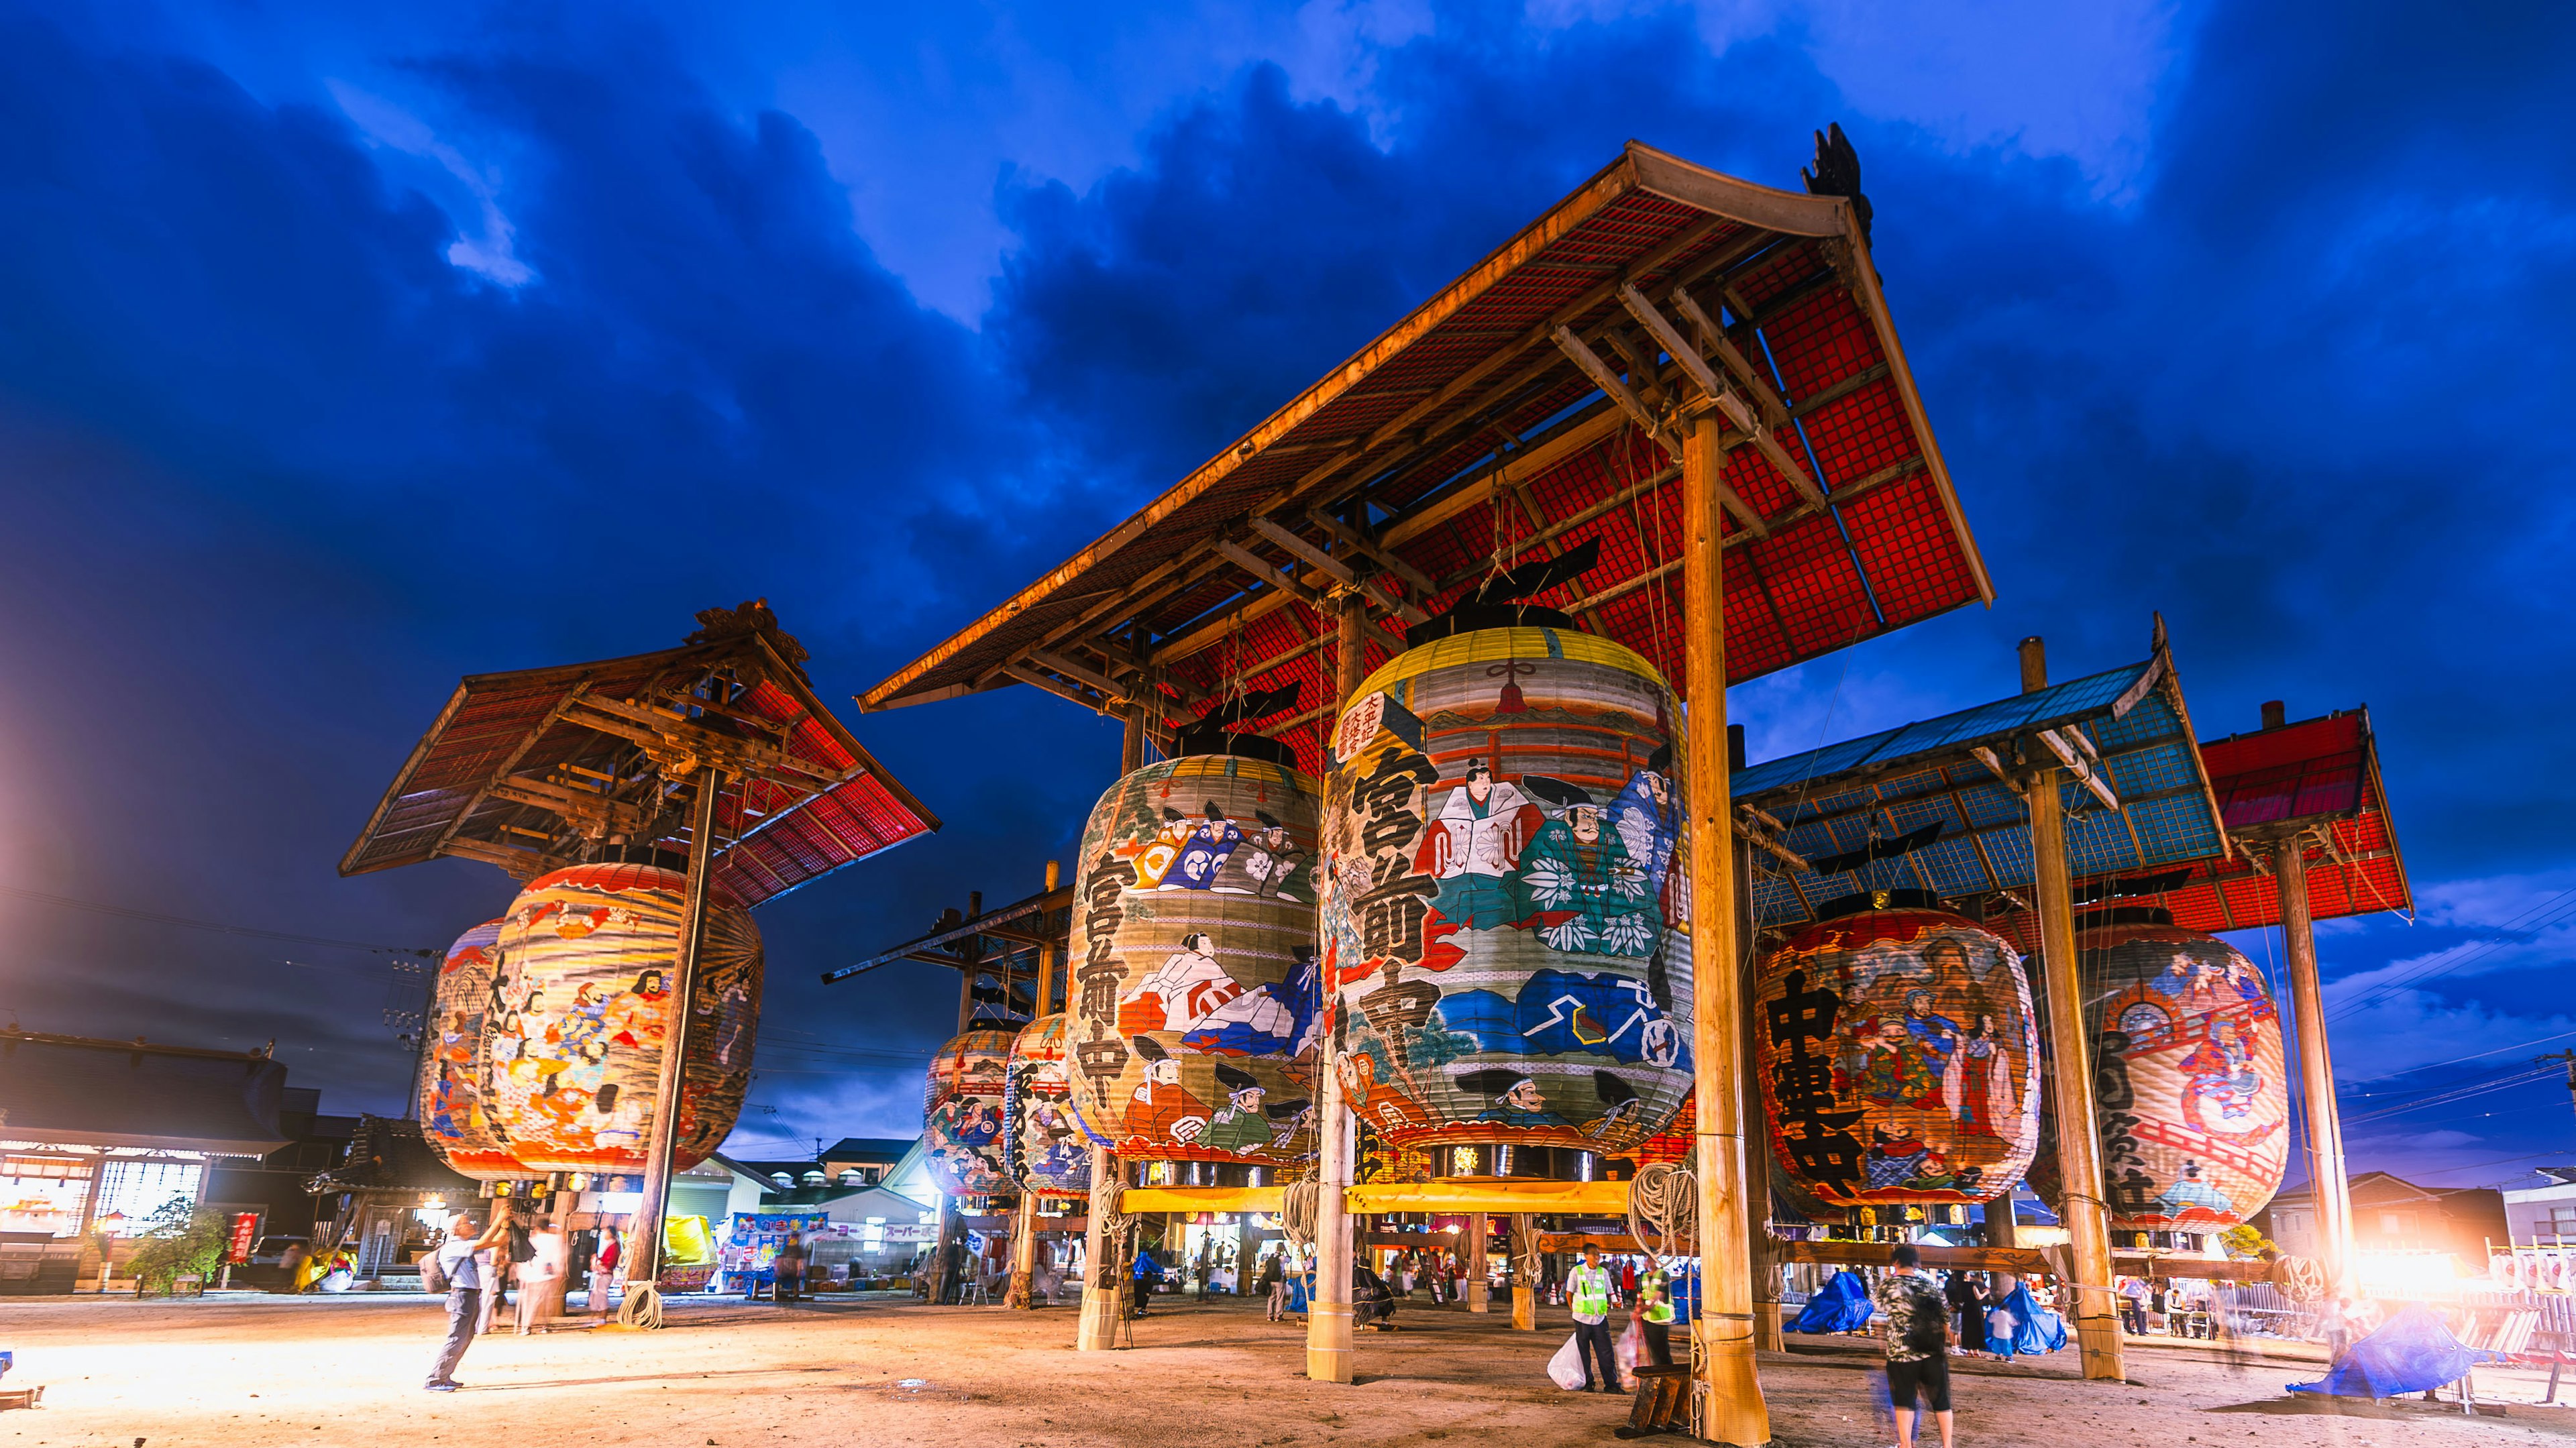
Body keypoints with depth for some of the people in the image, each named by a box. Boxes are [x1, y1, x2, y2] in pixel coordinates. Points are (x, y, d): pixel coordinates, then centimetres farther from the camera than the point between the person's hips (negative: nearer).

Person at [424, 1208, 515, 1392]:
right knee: (457, 1339, -11)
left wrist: (505, 1225, 0)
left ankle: (444, 1377, 21)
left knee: (466, 1339, 13)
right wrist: (498, 1220, -21)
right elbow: (483, 1243, -24)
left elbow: (497, 1241, 16)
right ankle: (433, 1381, -6)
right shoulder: (452, 1247, -12)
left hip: (472, 1297, 10)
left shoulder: (465, 1246, 17)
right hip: (462, 1296, -10)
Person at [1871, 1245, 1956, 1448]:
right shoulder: (1931, 1285, 4)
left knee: (1905, 1401, 7)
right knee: (1941, 1400, 14)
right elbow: (1946, 1321, 7)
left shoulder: (1888, 1285, -5)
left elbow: (1875, 1300, 15)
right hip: (1934, 1354, 3)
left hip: (1902, 1354, -3)